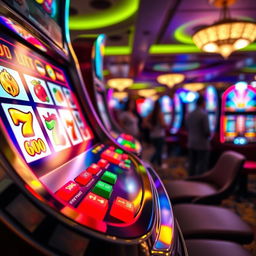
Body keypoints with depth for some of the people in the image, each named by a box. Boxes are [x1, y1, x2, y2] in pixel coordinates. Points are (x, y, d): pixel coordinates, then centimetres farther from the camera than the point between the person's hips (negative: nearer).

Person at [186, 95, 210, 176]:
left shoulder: (189, 114, 5)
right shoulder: (204, 114, -15)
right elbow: (207, 131, -16)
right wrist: (208, 135, 4)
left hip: (191, 144, 7)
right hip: (202, 145, -7)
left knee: (192, 165, 12)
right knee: (202, 166, 1)